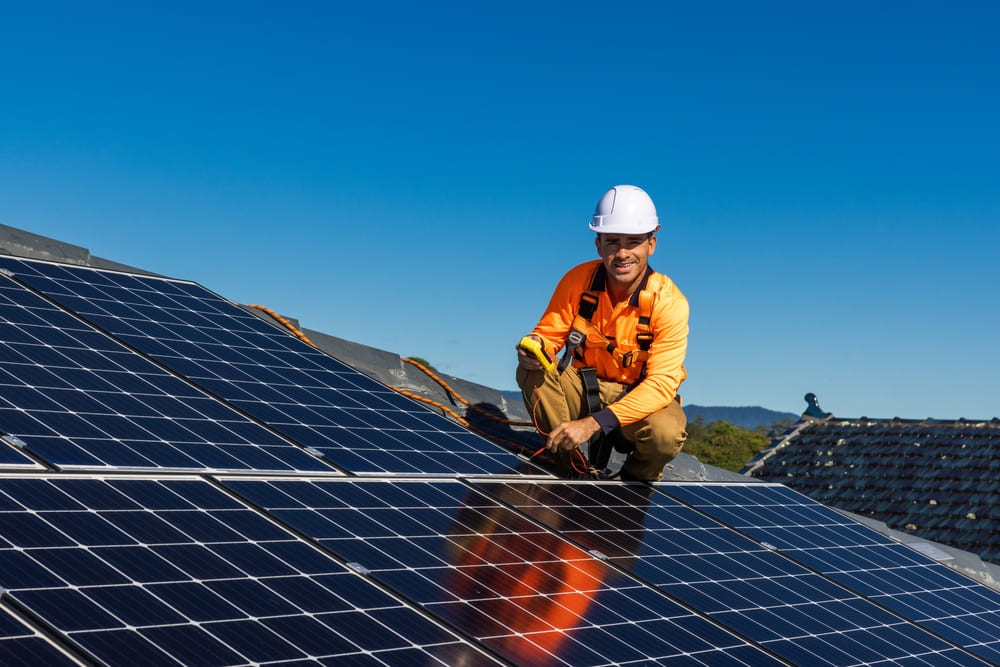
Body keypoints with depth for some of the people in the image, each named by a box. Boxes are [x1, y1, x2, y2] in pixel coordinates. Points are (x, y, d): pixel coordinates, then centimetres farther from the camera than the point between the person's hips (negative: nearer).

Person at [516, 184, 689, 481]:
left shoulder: (669, 302, -22)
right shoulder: (579, 279, -13)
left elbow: (661, 384, -27)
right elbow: (550, 332, -4)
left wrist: (594, 423, -38)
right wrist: (535, 346, -32)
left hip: (642, 398, -2)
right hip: (585, 389, 3)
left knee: (667, 433, -35)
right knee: (531, 372, -24)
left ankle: (633, 482, 3)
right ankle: (579, 471, -7)